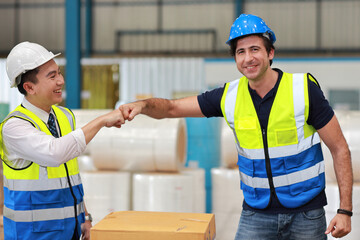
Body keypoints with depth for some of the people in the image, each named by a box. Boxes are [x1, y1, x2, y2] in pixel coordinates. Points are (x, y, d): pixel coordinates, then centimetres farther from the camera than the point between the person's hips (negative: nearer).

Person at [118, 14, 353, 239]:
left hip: (306, 212, -1)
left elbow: (339, 148, -7)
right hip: (256, 212, 2)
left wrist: (345, 210, -13)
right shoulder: (230, 96, -4)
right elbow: (172, 108, 2)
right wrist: (143, 105, -21)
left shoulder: (304, 89, -11)